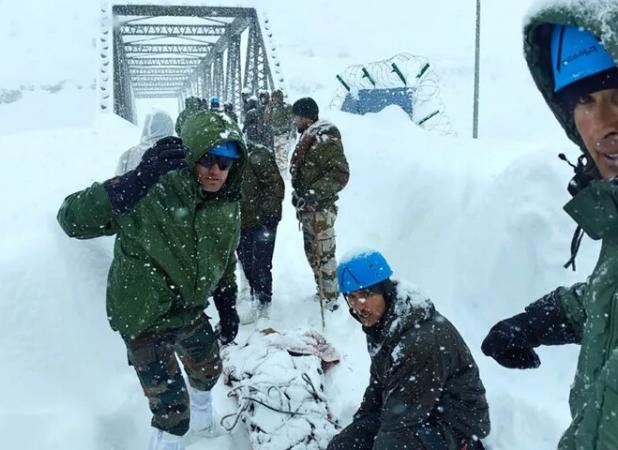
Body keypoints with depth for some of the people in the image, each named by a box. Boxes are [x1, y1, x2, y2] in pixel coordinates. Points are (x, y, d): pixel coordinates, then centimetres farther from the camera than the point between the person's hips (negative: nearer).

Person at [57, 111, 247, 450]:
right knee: (172, 409, -2)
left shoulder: (228, 206, -8)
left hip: (191, 311, 7)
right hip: (144, 318, -7)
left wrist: (228, 308, 12)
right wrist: (139, 177, -43)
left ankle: (201, 418, 63)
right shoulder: (150, 195, -28)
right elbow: (72, 220, -34)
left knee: (209, 370, 30)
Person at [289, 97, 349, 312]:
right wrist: (298, 192, 16)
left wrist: (315, 194, -29)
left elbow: (340, 174, -23)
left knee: (323, 254, -3)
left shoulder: (326, 139, -17)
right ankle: (322, 291, 33)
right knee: (312, 252, 19)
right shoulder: (308, 138, 13)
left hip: (320, 208, -10)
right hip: (307, 207, 10)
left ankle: (330, 298, 9)